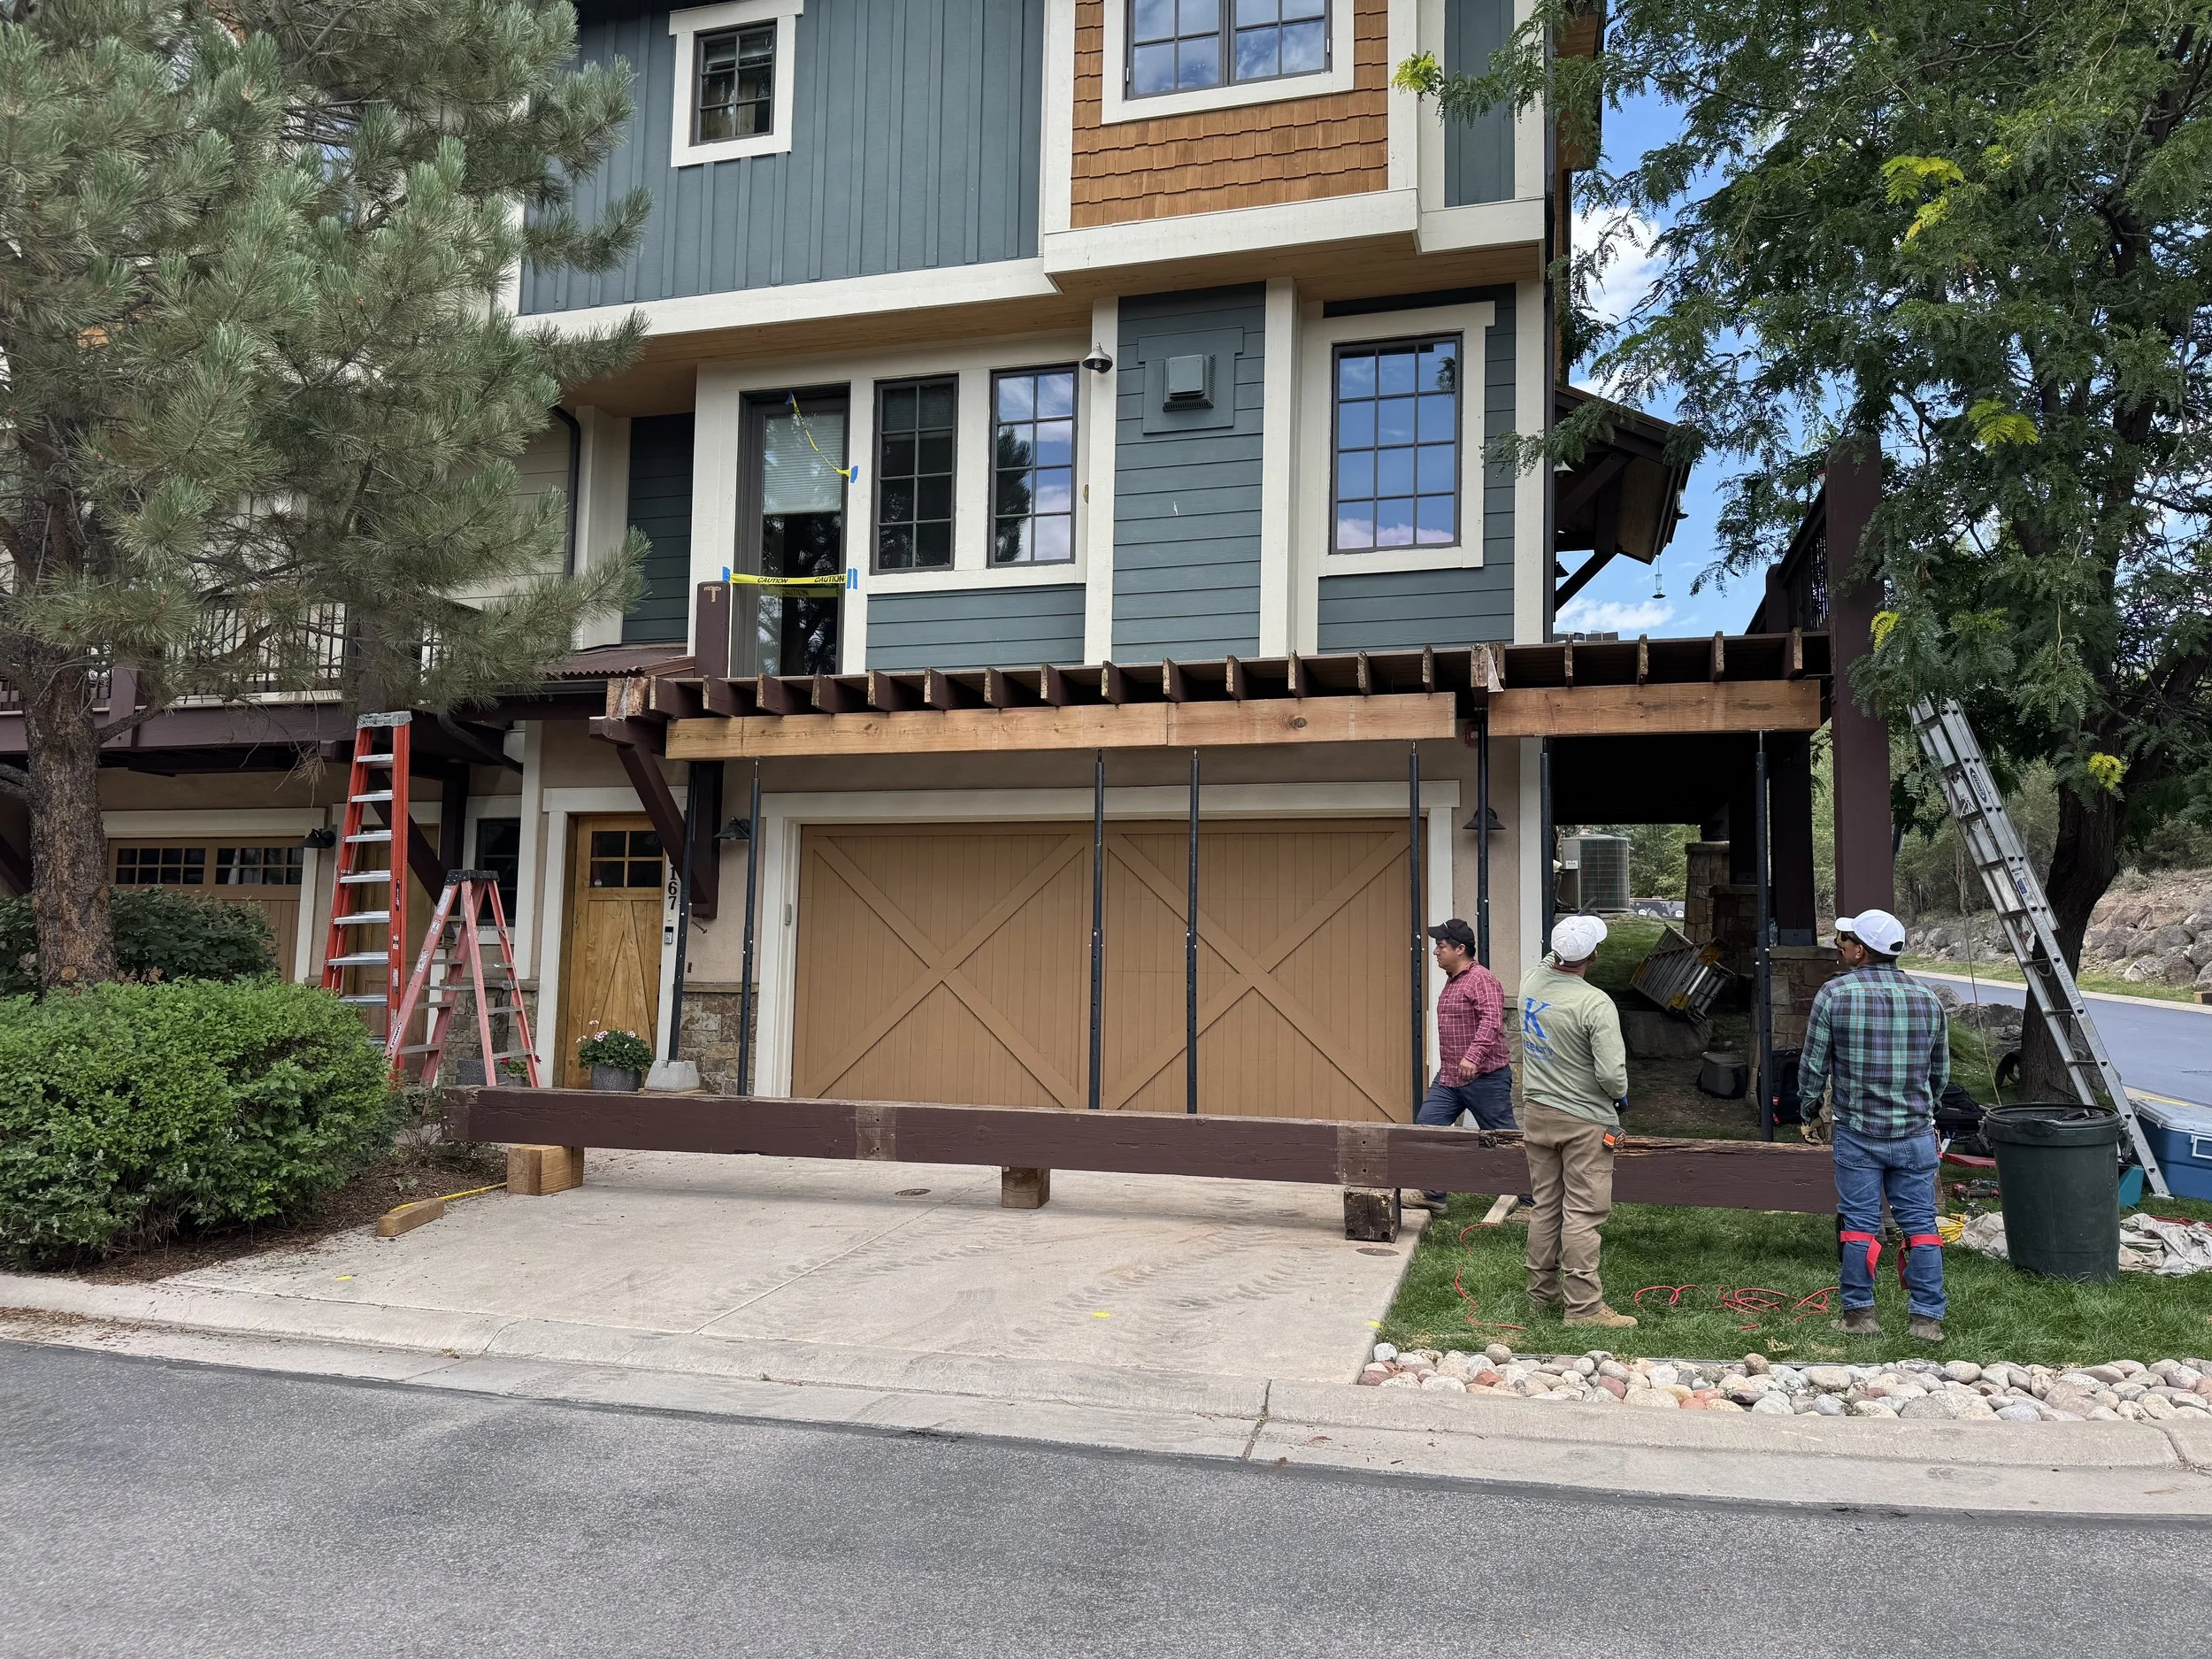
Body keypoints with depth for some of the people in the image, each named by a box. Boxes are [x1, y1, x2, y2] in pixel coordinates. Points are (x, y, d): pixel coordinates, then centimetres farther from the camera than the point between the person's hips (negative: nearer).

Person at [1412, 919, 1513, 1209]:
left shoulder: (1482, 980, -16)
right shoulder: (1452, 981, 15)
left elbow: (1491, 1021, -29)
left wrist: (1473, 1056, -39)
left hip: (1484, 1078, -9)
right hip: (1448, 1078, 9)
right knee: (1424, 1126, 2)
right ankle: (1433, 1193, 8)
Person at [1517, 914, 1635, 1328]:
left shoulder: (1531, 980, -3)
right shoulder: (1596, 1004, -21)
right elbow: (1612, 1075, -21)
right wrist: (1621, 1093, -2)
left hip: (1537, 1113, 6)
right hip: (1584, 1120, -6)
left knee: (1544, 1207, 14)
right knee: (1583, 1213, -1)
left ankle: (1542, 1294, 23)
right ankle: (1583, 1305, 2)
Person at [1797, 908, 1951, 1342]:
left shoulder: (1834, 994, -9)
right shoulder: (1927, 999, 3)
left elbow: (1813, 1065, -4)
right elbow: (1941, 1072, 12)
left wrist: (1809, 1109, 14)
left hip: (1857, 1131, -3)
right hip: (1916, 1132, 3)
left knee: (1859, 1223, 4)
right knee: (1921, 1224, 8)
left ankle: (1860, 1313, 11)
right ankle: (1927, 1318, 11)